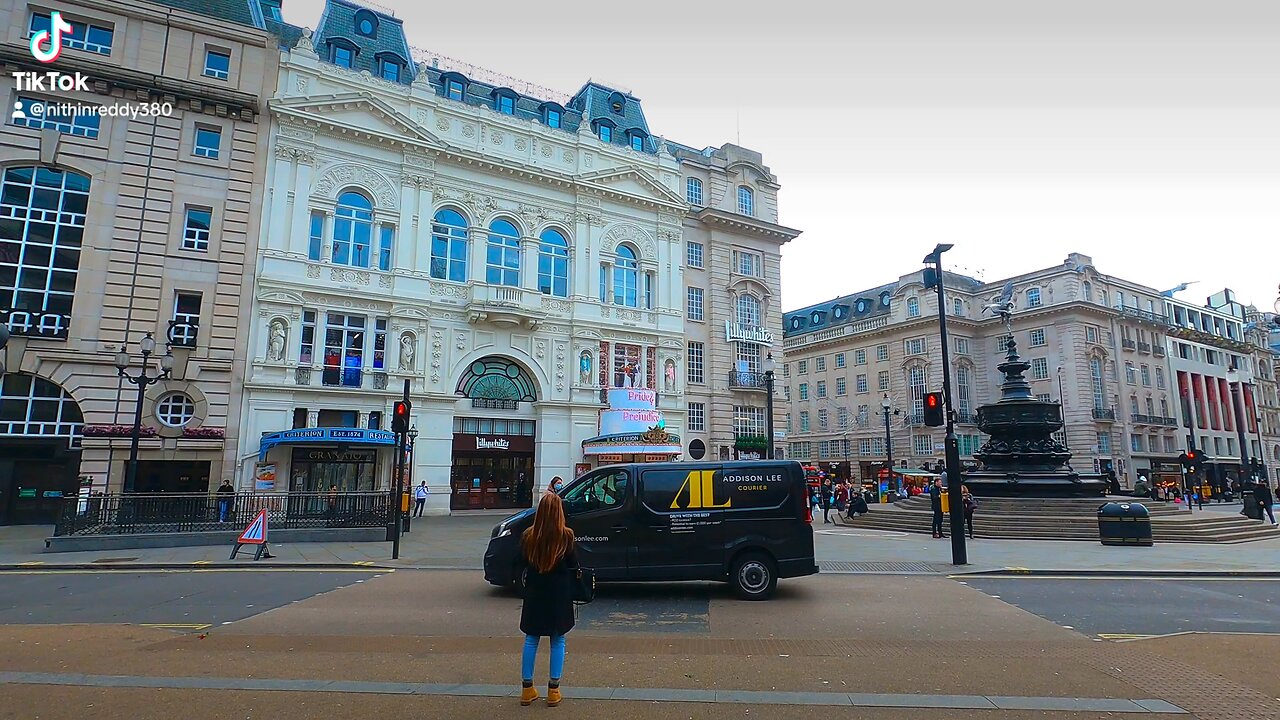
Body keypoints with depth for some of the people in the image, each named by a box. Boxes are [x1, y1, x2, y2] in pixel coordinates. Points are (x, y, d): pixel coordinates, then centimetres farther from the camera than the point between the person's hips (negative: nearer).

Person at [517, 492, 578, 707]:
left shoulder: (528, 535, -8)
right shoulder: (566, 535, -15)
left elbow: (523, 563, 4)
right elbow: (573, 565, -7)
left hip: (534, 593, 2)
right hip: (559, 594, -2)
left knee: (531, 639, 14)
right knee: (557, 640, 10)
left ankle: (527, 689, 20)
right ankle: (553, 690, 14)